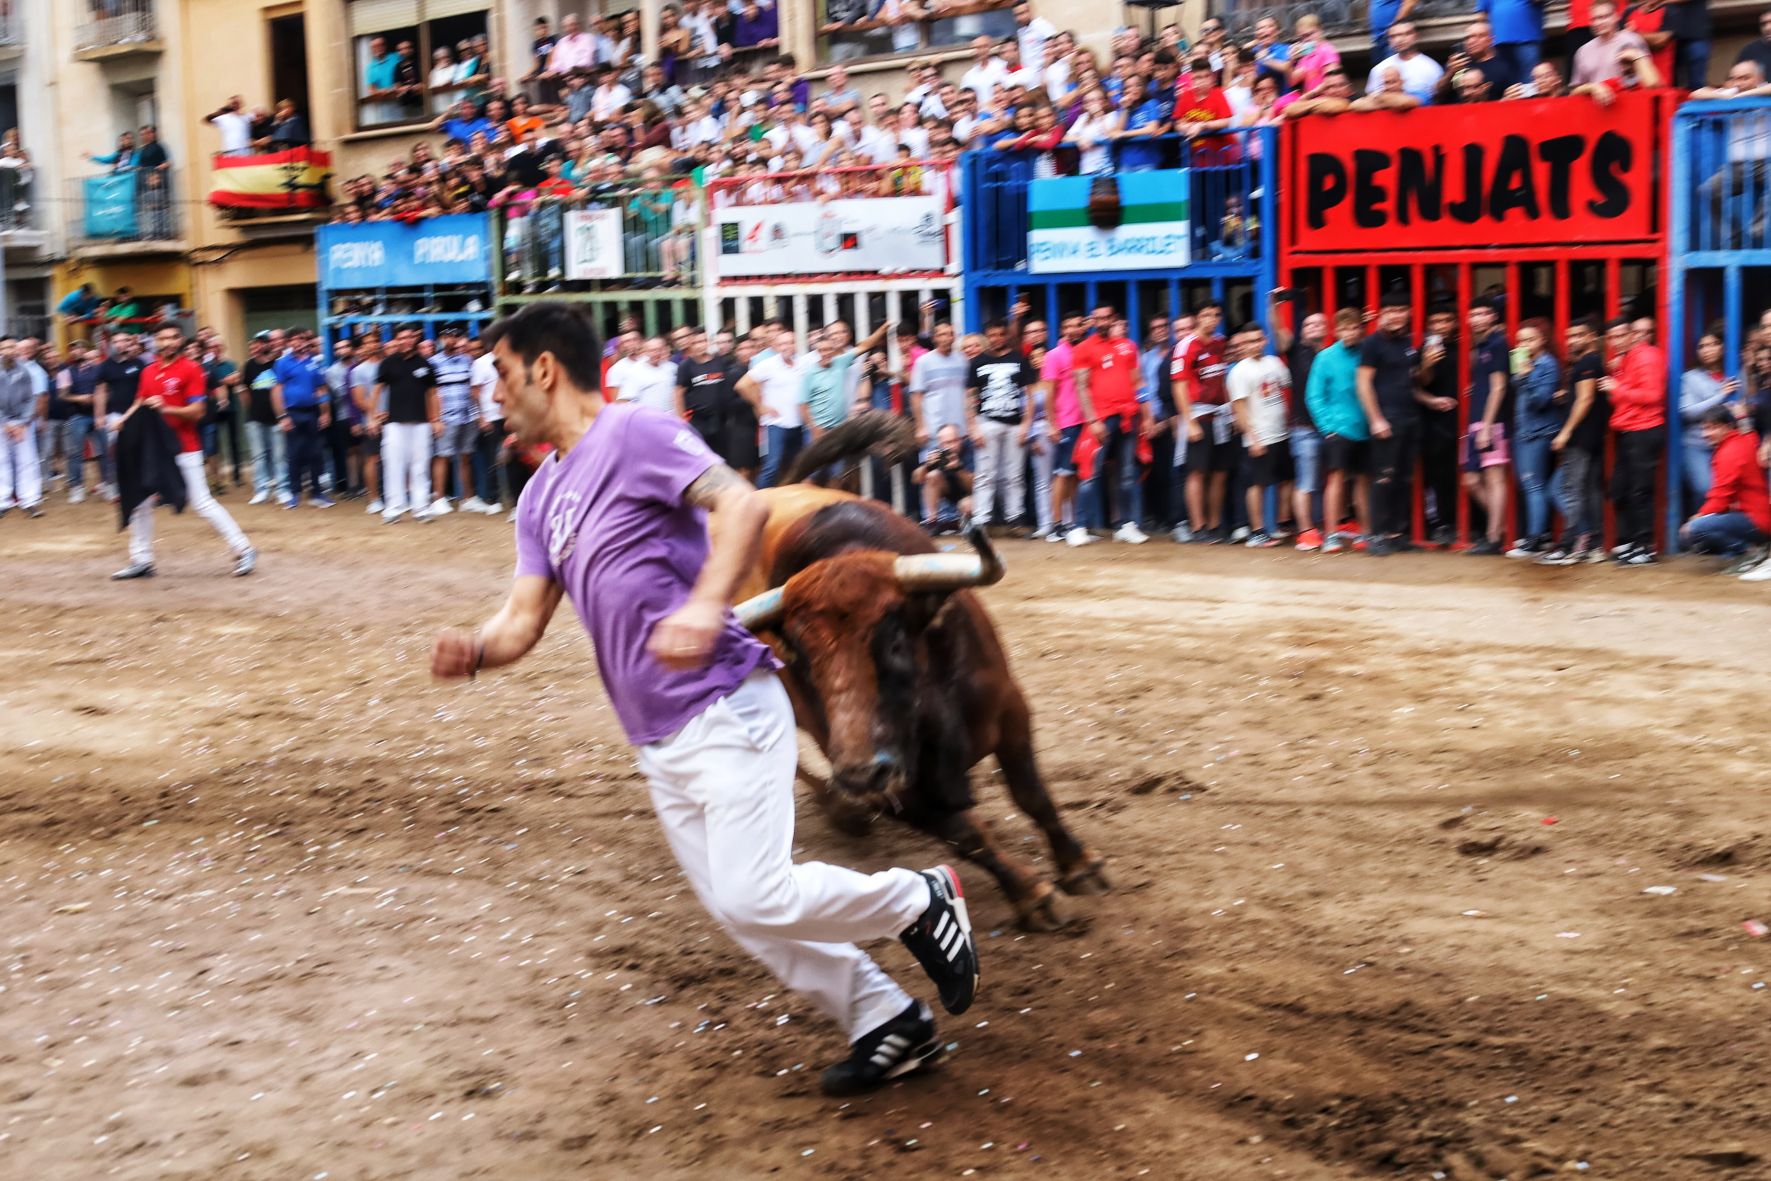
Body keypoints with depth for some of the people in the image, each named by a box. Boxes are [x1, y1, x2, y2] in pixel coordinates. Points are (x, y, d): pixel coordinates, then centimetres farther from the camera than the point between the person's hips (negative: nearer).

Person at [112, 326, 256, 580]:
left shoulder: (190, 369, -7)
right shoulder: (148, 371, 11)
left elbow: (196, 411, -12)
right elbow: (139, 406, 17)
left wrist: (166, 408, -24)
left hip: (184, 450, -6)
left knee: (202, 503, -7)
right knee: (140, 503, 7)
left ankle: (244, 551, 1)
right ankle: (141, 561, 17)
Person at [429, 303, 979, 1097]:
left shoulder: (633, 434, -8)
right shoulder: (541, 496, 17)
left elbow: (742, 503, -22)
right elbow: (525, 617, 11)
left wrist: (706, 605, -37)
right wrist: (475, 651, -11)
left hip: (725, 710, -9)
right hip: (656, 741, 9)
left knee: (755, 899, -15)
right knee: (735, 910, 10)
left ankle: (920, 901, 9)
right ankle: (888, 1026, 24)